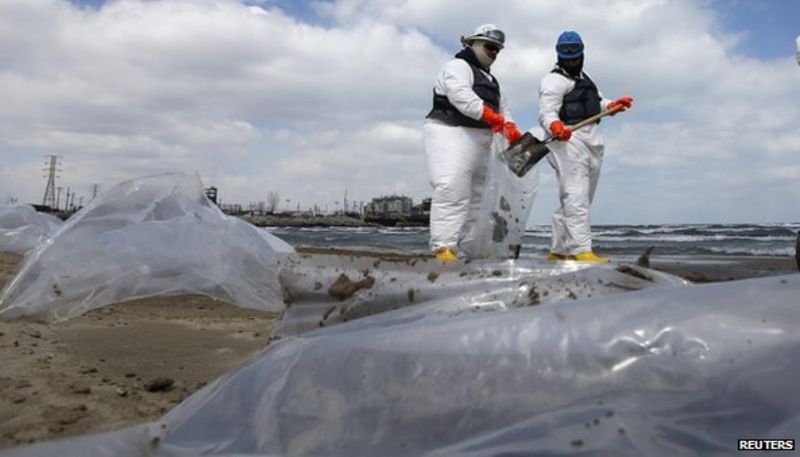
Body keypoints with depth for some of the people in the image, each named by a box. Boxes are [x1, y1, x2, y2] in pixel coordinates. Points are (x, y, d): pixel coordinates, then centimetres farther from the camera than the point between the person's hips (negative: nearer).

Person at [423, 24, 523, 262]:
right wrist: (490, 115, -29)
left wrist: (511, 130, -2)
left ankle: (460, 246, 11)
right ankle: (444, 247, -25)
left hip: (480, 140, 10)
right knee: (452, 190, -22)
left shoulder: (490, 79, 28)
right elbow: (461, 96, -20)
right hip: (450, 134, -10)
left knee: (475, 195, 7)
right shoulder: (457, 66, -1)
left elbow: (502, 107, 19)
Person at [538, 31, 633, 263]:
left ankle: (558, 250, 15)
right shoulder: (554, 80, -2)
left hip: (591, 141, 10)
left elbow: (597, 103, 36)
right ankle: (581, 250, -24)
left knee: (582, 198, 10)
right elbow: (547, 112, -15)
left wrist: (614, 105, 17)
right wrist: (556, 126, -35)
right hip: (569, 140, -10)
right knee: (576, 196, -18)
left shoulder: (584, 78, 27)